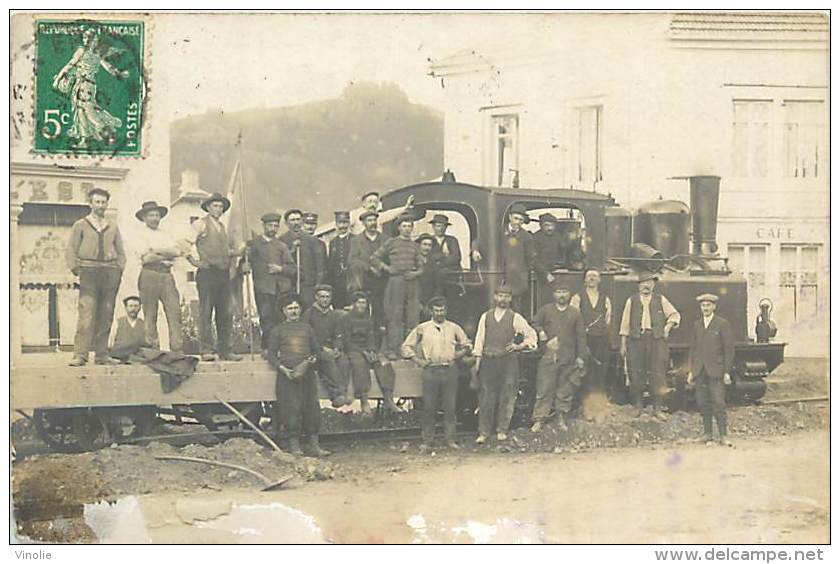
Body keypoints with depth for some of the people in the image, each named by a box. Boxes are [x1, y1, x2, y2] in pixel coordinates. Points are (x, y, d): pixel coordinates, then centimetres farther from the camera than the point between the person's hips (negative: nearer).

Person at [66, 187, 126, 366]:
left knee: (106, 316, 2)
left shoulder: (113, 227, 20)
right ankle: (80, 355, -18)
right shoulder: (81, 225, 10)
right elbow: (71, 249, 6)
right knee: (86, 314, -15)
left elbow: (121, 251, 21)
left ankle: (102, 354, 5)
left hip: (110, 272, 4)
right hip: (89, 271, -4)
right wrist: (75, 269, -4)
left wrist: (120, 269, 7)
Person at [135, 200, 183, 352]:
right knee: (150, 315, -3)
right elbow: (146, 257, -7)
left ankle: (177, 348, -10)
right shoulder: (141, 235, 6)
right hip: (149, 274, -4)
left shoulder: (167, 234, 20)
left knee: (174, 310, -7)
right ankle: (152, 349, 1)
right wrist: (168, 255, 0)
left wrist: (158, 250, -4)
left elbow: (178, 251, 5)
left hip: (167, 274, 4)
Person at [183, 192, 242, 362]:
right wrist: (196, 260, -11)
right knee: (206, 313, -6)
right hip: (207, 272, -7)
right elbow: (188, 244, -7)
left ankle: (224, 350, 9)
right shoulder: (200, 224, 2)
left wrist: (231, 256, 14)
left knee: (226, 313, 4)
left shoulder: (223, 227, 22)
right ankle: (207, 351, -6)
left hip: (223, 273, 7)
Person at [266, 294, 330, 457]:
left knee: (312, 408, -1)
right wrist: (282, 368, -10)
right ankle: (294, 445, -6)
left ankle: (314, 445, 4)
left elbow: (317, 349, 25)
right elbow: (271, 354, 5)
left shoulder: (307, 328, 21)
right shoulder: (278, 330, 11)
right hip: (288, 375, -3)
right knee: (292, 408, -9)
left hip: (308, 373, 3)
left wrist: (314, 358, 2)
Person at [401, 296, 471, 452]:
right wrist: (417, 360, 2)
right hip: (431, 371, -1)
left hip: (450, 371, 1)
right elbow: (406, 346, 11)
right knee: (429, 407, -1)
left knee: (450, 407, 2)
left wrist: (456, 356, 8)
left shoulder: (454, 328, 9)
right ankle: (427, 442, 4)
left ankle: (450, 440, 9)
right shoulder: (422, 328, 6)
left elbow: (466, 345, 21)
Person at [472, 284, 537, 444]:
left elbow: (531, 334, 9)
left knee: (507, 397, 0)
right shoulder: (485, 317, 9)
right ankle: (483, 432, 2)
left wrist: (521, 346, -5)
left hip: (508, 360, -1)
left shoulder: (515, 318, 4)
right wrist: (477, 360, 3)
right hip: (488, 361, 1)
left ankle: (502, 431, 11)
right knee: (486, 396, -1)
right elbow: (480, 338, 8)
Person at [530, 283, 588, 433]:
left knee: (565, 391, 6)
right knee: (544, 389, -4)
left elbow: (581, 336, 8)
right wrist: (540, 332, -5)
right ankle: (539, 419, 0)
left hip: (568, 359, 1)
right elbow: (535, 324, 15)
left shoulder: (575, 313, 8)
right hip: (549, 357, -1)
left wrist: (581, 356, 4)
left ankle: (561, 419, 16)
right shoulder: (545, 310, 6)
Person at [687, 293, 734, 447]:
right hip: (699, 372, 4)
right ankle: (708, 435, 10)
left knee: (719, 403, -7)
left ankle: (723, 435, -2)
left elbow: (729, 349, -2)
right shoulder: (696, 325, 14)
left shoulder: (723, 324, 0)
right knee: (703, 404, 4)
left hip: (716, 371, -4)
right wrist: (691, 371, 9)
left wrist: (727, 372, -8)